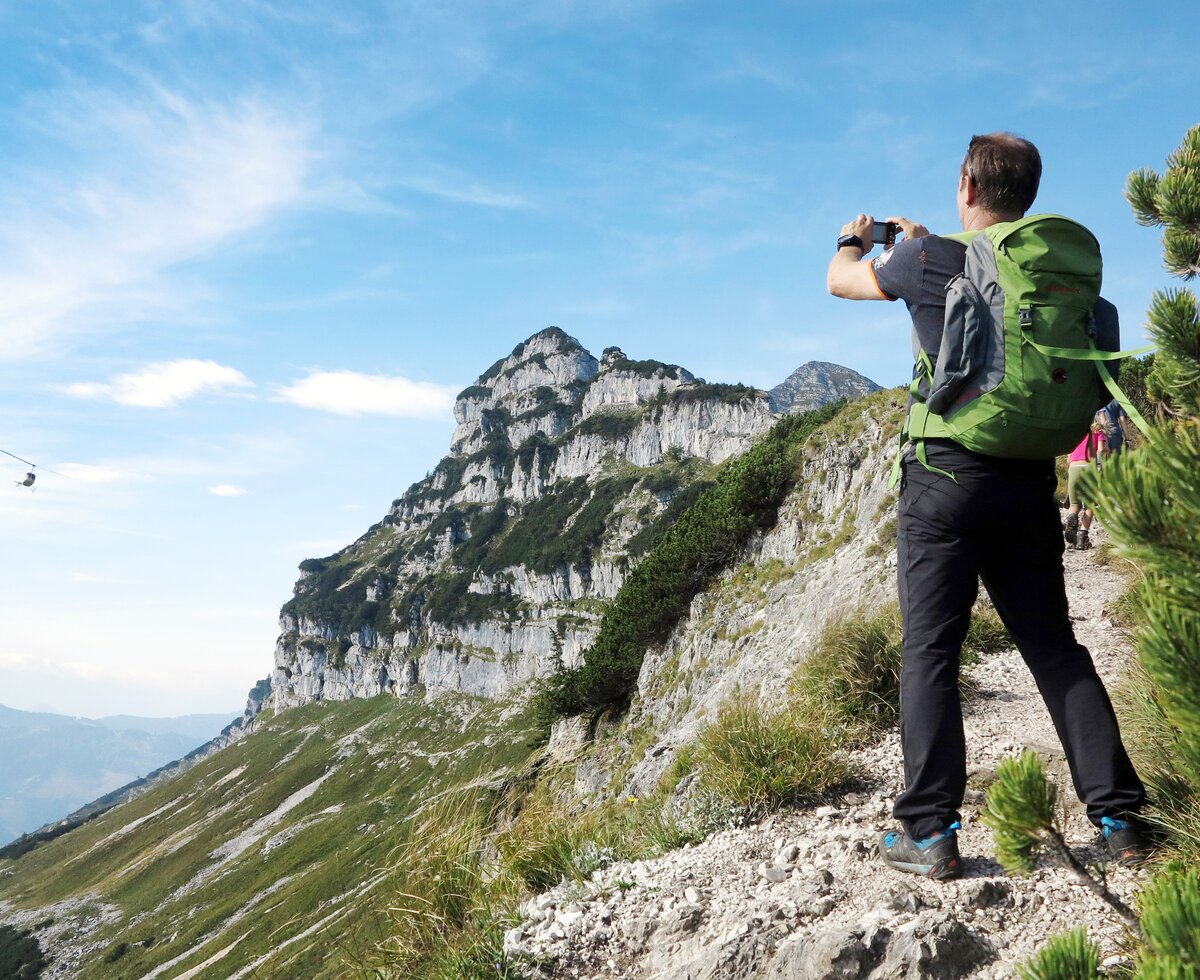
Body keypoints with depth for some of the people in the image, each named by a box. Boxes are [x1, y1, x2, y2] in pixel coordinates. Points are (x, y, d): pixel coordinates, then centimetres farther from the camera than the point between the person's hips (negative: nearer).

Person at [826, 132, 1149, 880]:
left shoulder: (929, 260, -6)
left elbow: (843, 281, 13)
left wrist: (854, 241, 35)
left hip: (946, 476, -4)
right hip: (1028, 481, 5)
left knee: (930, 653, 0)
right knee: (1054, 645, 12)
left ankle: (929, 833, 0)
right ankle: (1120, 817, 13)